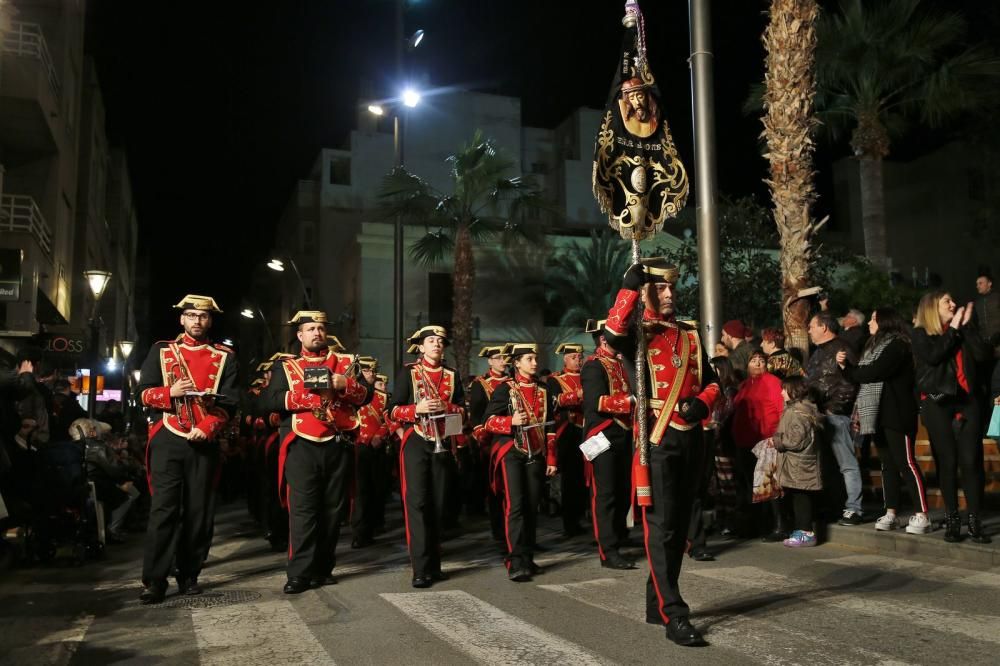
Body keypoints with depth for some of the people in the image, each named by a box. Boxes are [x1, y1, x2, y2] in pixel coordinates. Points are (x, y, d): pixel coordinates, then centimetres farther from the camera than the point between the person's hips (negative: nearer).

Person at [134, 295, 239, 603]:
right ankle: (154, 579, 1)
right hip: (167, 441, -1)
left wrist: (206, 428, -15)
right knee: (163, 508, -5)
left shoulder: (225, 357, 7)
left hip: (204, 442, 1)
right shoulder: (161, 350, 9)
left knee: (200, 510, 4)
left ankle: (189, 575, 16)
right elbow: (142, 393, 4)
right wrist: (170, 392, -16)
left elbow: (229, 402, -1)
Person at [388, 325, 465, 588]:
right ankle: (421, 569, -8)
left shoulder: (452, 375, 11)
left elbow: (462, 410, 9)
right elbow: (393, 411, -3)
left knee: (438, 504, 7)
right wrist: (417, 408, -20)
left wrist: (445, 407, -11)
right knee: (417, 502, -9)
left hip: (442, 444, 4)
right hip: (415, 443, -4)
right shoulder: (408, 372, 1)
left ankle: (434, 565, 17)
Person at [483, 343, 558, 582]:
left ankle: (528, 559, 16)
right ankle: (515, 562, -12)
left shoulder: (544, 391, 12)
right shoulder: (505, 389, -2)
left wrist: (551, 459, 10)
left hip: (536, 455, 5)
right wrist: (512, 421, -23)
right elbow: (489, 421, -5)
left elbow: (550, 428, 14)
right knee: (515, 505, -12)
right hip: (512, 453, -5)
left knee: (532, 506, 7)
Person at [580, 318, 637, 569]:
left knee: (624, 490, 17)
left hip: (622, 435, 9)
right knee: (605, 493, -5)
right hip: (603, 436, -9)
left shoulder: (618, 363, 18)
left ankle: (620, 534, 33)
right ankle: (608, 551, -1)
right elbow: (596, 402, -22)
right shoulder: (594, 366, -11)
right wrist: (630, 401, -22)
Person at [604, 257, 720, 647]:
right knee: (661, 526, -7)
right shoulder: (637, 334, -2)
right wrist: (629, 286, -24)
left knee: (680, 524, 13)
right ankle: (674, 615, -3)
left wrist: (701, 403, -3)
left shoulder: (691, 336, 16)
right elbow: (612, 334, -26)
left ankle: (658, 602, 27)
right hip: (658, 439, -6)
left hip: (691, 438, 7)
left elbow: (712, 382, 18)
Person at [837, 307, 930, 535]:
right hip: (878, 414, 9)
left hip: (896, 414, -9)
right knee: (887, 464, 9)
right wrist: (846, 366, -3)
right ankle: (890, 514, 12)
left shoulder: (897, 345, -10)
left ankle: (921, 516, -6)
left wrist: (848, 369, -4)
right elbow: (862, 376, 16)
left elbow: (874, 372, -21)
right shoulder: (875, 346, 19)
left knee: (906, 463, -9)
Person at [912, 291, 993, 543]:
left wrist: (966, 325, -2)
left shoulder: (962, 330, 15)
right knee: (947, 462, 0)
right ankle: (952, 520, 8)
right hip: (937, 402, -3)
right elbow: (933, 356, -15)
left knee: (971, 461, -4)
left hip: (967, 400, 3)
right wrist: (953, 329, -6)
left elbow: (983, 354, 0)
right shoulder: (921, 334, 4)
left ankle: (975, 521, 0)